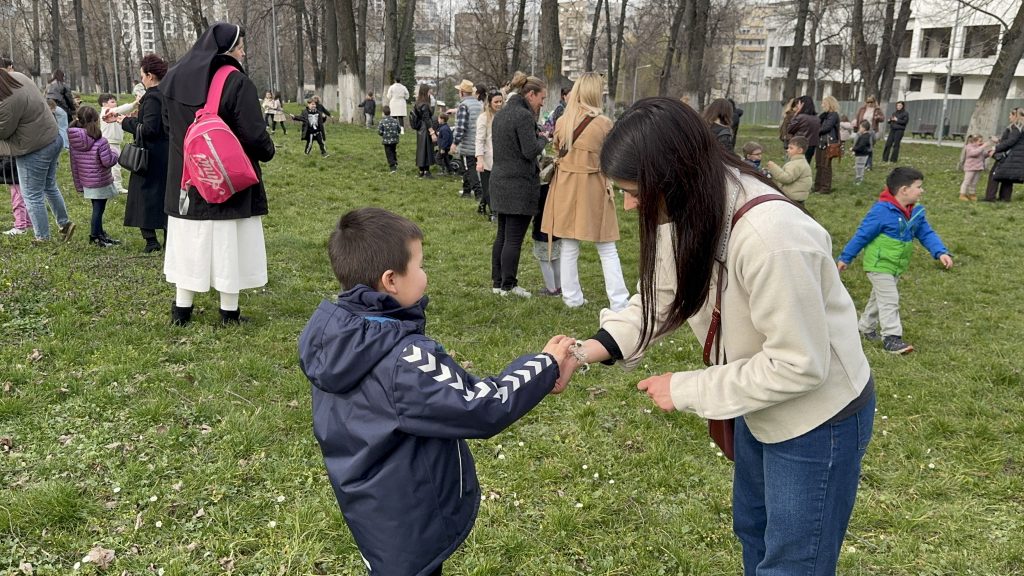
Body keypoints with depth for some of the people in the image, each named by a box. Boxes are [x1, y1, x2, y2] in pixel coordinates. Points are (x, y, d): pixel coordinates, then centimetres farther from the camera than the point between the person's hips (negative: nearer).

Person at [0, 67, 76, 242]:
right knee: (50, 186, 24)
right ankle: (65, 223, 34)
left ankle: (42, 239, 14)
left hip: (35, 150, -9)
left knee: (32, 195, 4)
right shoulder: (18, 76, -4)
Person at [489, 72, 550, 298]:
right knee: (514, 239, -2)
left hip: (500, 181, 9)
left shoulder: (500, 114, 14)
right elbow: (531, 151, -19)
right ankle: (508, 286, 5)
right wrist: (543, 138, 0)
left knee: (502, 235, 15)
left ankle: (497, 282, 21)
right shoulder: (524, 116, -16)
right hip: (520, 185, -9)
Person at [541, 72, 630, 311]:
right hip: (594, 189, -3)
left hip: (566, 187, 3)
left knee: (569, 247, 13)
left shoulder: (562, 122, -2)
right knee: (607, 250, 4)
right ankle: (619, 303, 3)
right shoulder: (604, 123, -11)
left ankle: (572, 297, 19)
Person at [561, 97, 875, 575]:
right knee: (752, 531, 28)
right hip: (761, 407, 9)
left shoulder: (771, 237, -38)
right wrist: (589, 351, -19)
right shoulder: (690, 212, -10)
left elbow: (798, 366, -32)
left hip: (817, 416, -8)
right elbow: (660, 295, -3)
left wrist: (686, 389, -24)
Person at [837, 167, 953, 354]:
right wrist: (845, 258, -12)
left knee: (879, 297, 20)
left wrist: (940, 252, -15)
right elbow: (862, 235, -18)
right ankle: (891, 337, -3)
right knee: (889, 300, -9)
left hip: (896, 266, 8)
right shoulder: (882, 211, -23)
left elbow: (926, 234, 3)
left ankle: (866, 328, 36)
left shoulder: (916, 212, 0)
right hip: (878, 264, -8)